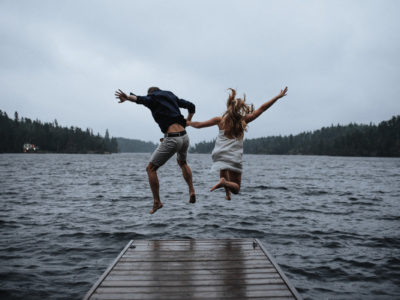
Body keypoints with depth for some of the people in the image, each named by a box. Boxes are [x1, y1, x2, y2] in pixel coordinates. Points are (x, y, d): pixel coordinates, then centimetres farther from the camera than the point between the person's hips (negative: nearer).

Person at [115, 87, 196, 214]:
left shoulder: (152, 98, 4)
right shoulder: (171, 96, 21)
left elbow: (141, 99, -22)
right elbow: (191, 106, 25)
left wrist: (128, 97, -41)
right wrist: (187, 121, 34)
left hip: (171, 139, -6)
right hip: (184, 137, 7)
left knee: (150, 169, 9)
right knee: (182, 162, 35)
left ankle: (157, 202, 7)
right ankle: (192, 191, 27)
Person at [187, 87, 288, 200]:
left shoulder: (220, 120, 1)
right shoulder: (243, 120, 0)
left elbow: (198, 125, 8)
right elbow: (262, 108, 6)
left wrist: (187, 123, 27)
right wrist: (278, 96, 14)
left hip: (220, 156, 2)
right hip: (234, 159, -2)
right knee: (236, 188, 5)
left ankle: (227, 193, 9)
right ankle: (225, 182, -28)